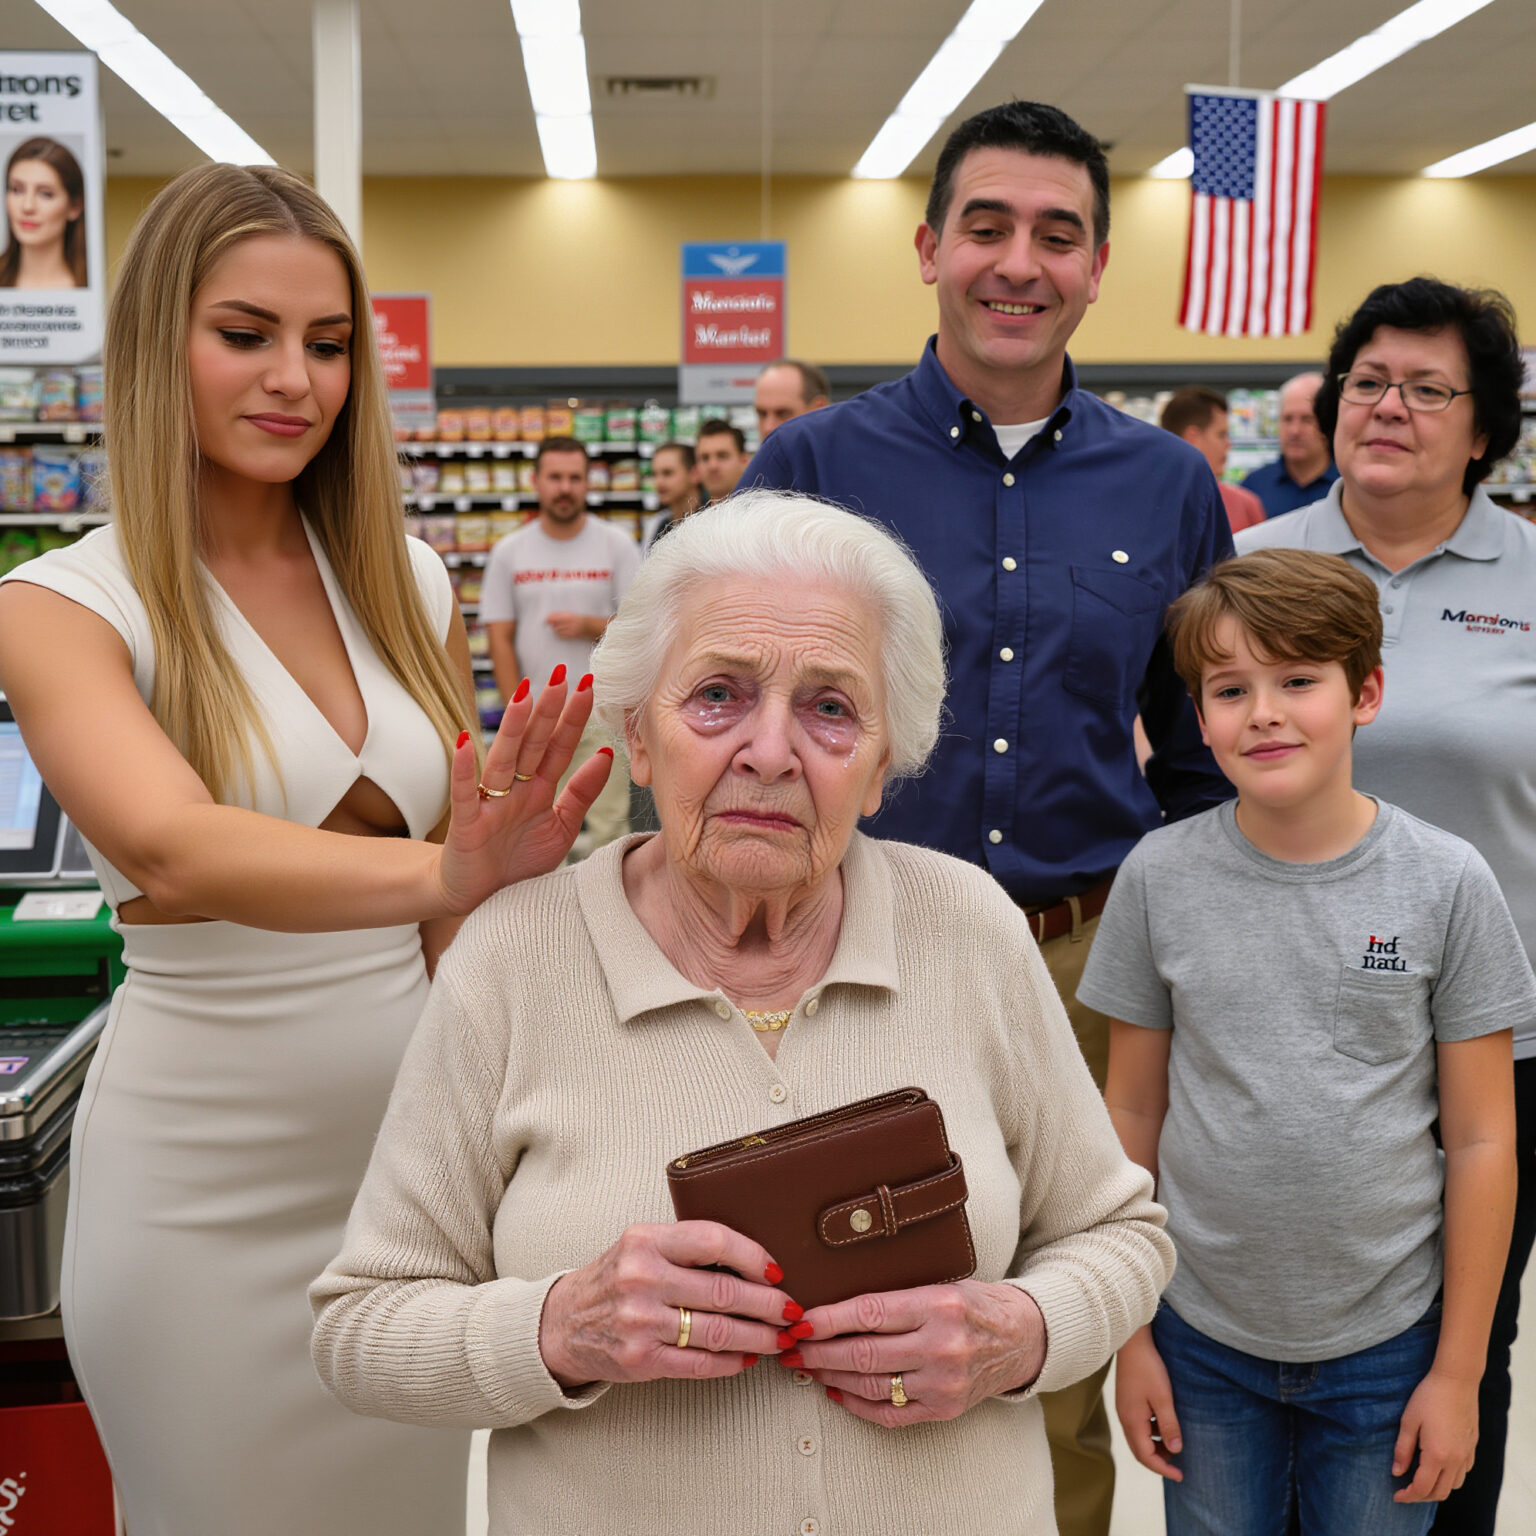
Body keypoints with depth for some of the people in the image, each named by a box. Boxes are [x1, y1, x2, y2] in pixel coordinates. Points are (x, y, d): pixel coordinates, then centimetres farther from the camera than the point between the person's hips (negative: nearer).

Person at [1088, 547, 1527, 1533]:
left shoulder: (1448, 884, -9)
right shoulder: (1160, 877, -7)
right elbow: (1133, 1113, 0)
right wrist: (1127, 1334, 2)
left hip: (1386, 1345, 0)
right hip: (1203, 1340, 1)